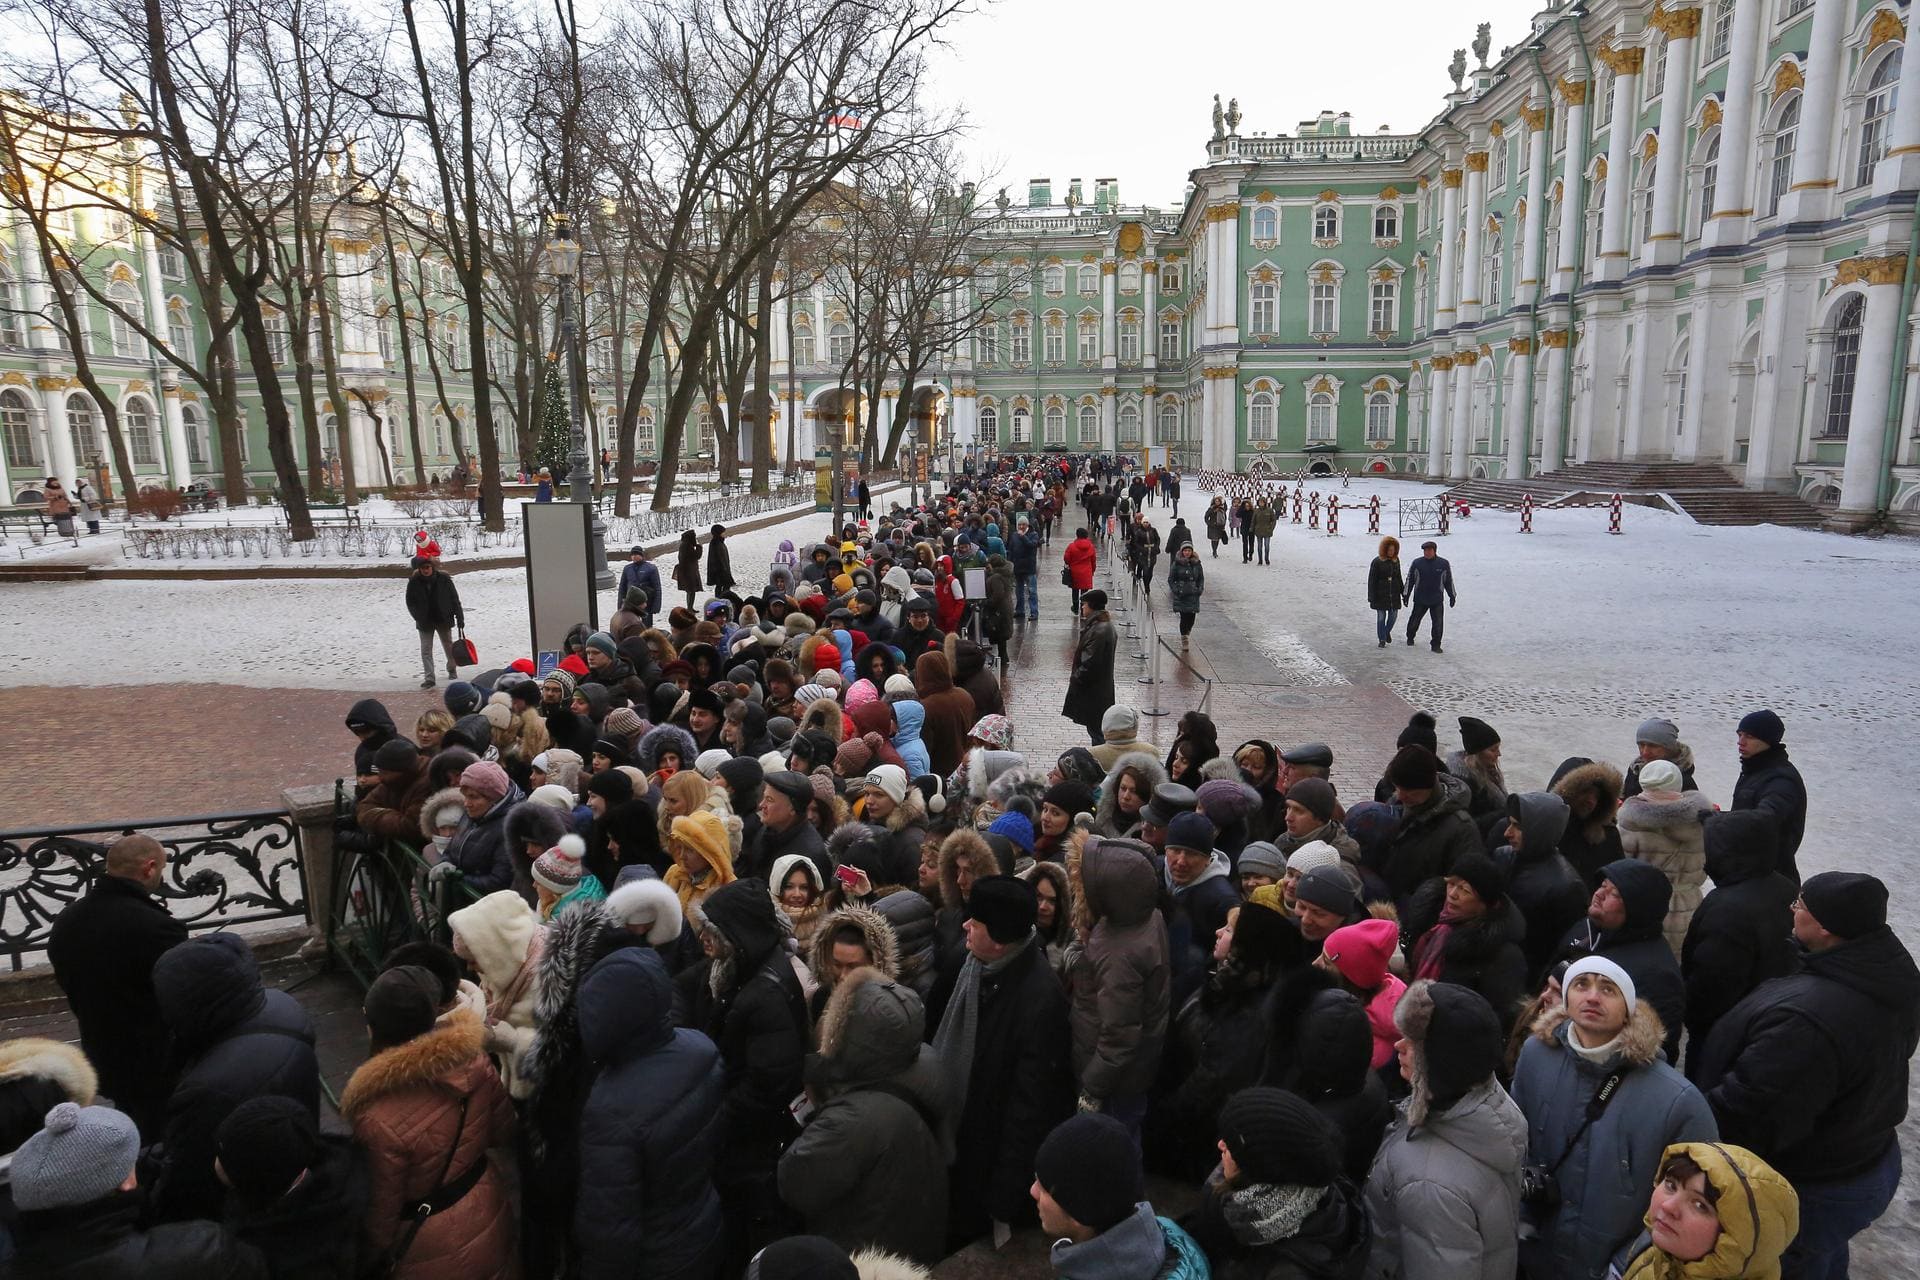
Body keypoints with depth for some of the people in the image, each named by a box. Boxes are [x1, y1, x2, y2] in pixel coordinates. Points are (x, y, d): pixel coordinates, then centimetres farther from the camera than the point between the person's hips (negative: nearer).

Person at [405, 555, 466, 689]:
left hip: (443, 619, 0)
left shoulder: (444, 579, -10)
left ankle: (452, 669, 38)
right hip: (425, 622, 0)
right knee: (426, 649, -3)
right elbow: (410, 603, 1)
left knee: (448, 646, 16)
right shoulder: (414, 582, -8)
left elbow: (454, 599, -5)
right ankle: (429, 678, -1)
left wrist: (460, 617, -7)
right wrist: (419, 618, -11)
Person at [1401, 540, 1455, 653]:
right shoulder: (1417, 563, -3)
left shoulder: (1443, 564, -1)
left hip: (1437, 600, 0)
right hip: (1420, 599, 0)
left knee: (1438, 623, -2)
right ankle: (1410, 637, 37)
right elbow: (1410, 579, 4)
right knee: (1414, 620, 12)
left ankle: (1436, 645, 8)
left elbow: (1449, 581, 9)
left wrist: (1452, 596, 13)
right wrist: (1406, 595, 5)